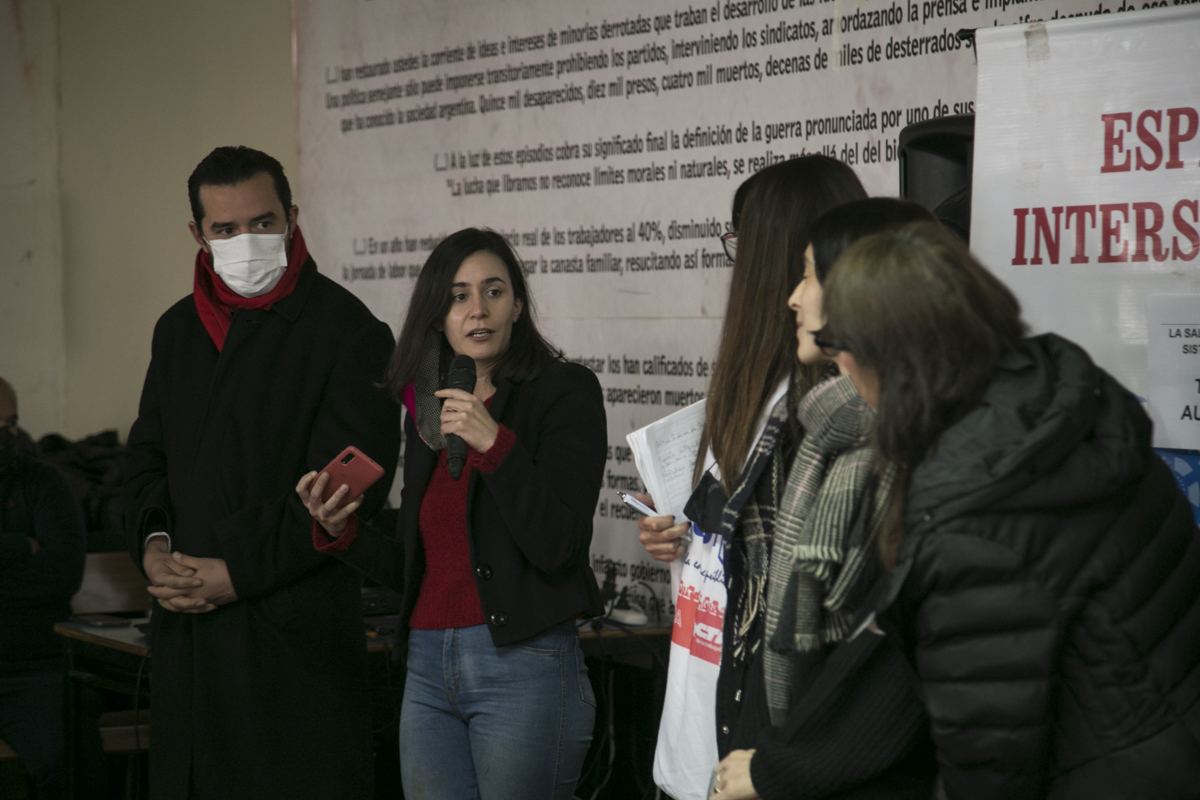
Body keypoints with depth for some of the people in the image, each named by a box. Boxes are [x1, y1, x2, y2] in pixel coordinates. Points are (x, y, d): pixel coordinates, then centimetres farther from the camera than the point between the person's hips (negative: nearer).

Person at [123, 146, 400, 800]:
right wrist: (153, 546, -1)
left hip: (295, 629, -6)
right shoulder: (178, 328, 15)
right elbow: (147, 455, 20)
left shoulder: (348, 332, -7)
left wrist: (236, 572, -14)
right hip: (185, 624, 6)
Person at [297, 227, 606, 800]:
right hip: (428, 668, 6)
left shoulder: (564, 390, -3)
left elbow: (557, 546, -14)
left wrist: (493, 444, -19)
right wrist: (341, 531, 2)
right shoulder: (426, 410, 14)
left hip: (524, 664, -6)